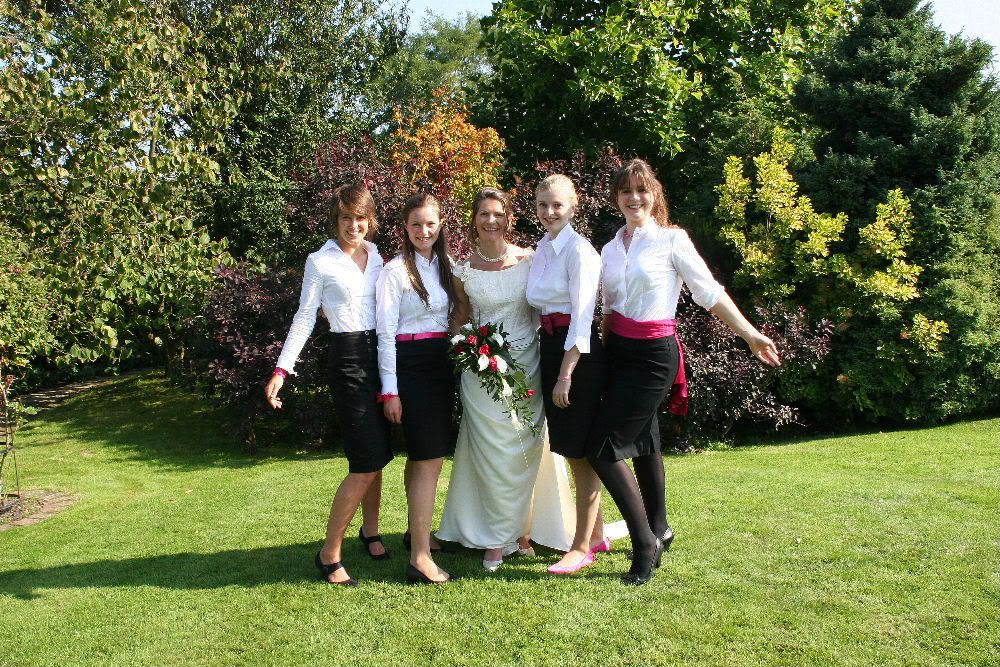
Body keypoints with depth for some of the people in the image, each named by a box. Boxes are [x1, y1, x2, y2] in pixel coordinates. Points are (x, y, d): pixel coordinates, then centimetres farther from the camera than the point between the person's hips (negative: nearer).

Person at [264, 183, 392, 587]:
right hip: (349, 358, -5)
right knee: (367, 462, -10)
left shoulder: (378, 257, 12)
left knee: (378, 455, 11)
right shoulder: (320, 262, -1)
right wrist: (282, 369, -9)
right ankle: (329, 553, 1)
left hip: (383, 354, 5)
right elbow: (304, 319, -2)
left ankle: (370, 530, 32)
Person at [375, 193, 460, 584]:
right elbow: (385, 333, -10)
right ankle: (420, 558, -8)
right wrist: (390, 391, -13)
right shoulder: (395, 271, -8)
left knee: (421, 455, 15)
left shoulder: (445, 266, 11)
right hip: (410, 365, -6)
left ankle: (417, 531, 30)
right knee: (430, 458, -10)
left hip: (442, 363, 6)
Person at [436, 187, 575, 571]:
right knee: (493, 453, 2)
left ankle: (522, 529, 23)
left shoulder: (529, 260, -2)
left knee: (527, 450, 6)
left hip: (528, 366, 1)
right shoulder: (463, 270, -1)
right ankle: (496, 537, 14)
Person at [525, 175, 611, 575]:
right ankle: (596, 536, 29)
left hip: (579, 352, -8)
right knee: (570, 449, 15)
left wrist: (566, 375, -19)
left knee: (581, 450, 0)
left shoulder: (578, 250, -13)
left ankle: (582, 547, 11)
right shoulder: (543, 248, 12)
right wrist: (551, 371, 12)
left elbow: (581, 317, -17)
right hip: (550, 346, 9)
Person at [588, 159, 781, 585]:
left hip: (653, 356, -6)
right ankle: (657, 530, 34)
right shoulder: (611, 249, 11)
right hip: (617, 351, 6)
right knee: (642, 443, 17)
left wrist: (750, 334, -6)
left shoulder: (671, 240, -6)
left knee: (603, 447, -13)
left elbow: (709, 292, -4)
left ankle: (645, 541, 0)